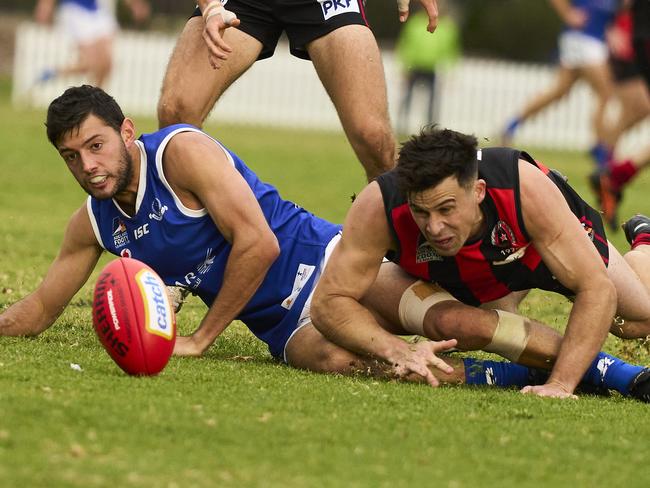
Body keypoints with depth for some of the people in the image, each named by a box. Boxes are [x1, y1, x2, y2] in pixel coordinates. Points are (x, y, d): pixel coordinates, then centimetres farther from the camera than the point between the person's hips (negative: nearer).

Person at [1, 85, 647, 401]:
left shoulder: (181, 152, -14)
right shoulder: (93, 223, 7)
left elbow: (258, 243, -19)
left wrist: (199, 340, -14)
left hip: (326, 262, -4)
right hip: (287, 326, 4)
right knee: (332, 357, -30)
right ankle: (509, 377, -27)